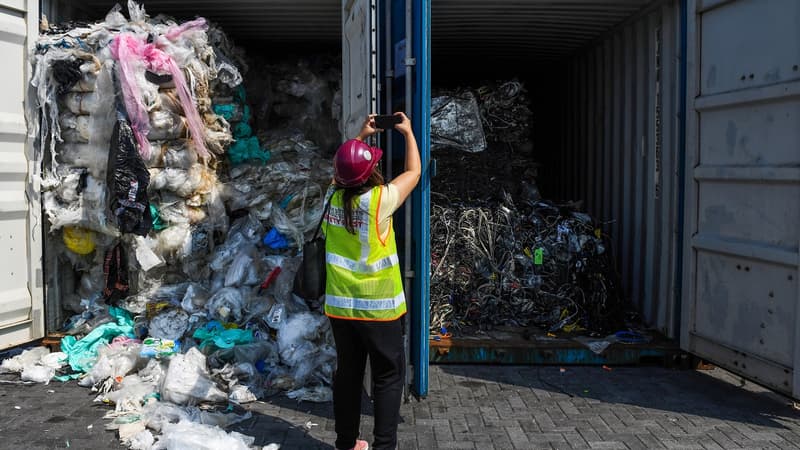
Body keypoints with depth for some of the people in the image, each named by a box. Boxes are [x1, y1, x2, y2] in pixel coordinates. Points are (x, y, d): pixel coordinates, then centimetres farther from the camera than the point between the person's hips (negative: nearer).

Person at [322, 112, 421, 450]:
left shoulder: (333, 196, -1)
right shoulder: (380, 199, -14)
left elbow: (343, 169, 21)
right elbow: (414, 171, 2)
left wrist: (361, 135, 28)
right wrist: (408, 132, 15)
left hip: (340, 306, 5)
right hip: (379, 307, -5)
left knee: (347, 374, 14)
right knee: (388, 377, 5)